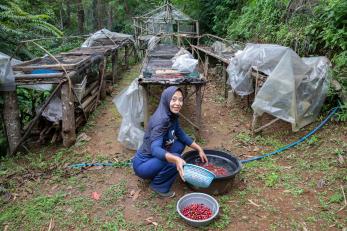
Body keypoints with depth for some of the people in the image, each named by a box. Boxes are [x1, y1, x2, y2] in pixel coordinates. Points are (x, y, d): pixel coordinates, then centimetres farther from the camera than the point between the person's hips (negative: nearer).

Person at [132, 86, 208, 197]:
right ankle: (158, 185, -1)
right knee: (175, 160, -28)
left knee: (180, 144, 4)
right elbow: (155, 149, -41)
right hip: (142, 164, -9)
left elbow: (181, 135, 13)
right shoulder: (160, 119, -28)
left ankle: (157, 173, 11)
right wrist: (176, 159, -56)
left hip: (153, 159, 9)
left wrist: (199, 149, 9)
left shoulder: (172, 116, -2)